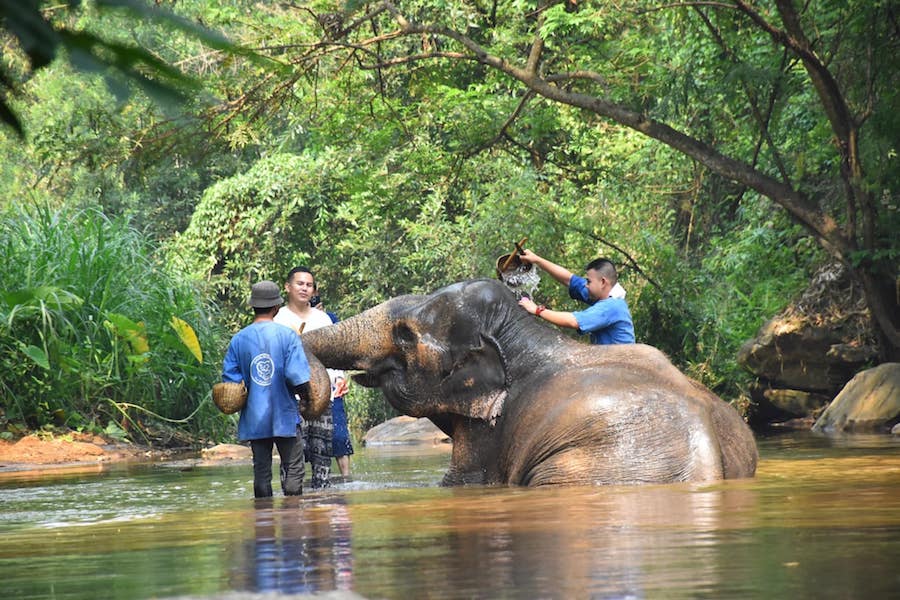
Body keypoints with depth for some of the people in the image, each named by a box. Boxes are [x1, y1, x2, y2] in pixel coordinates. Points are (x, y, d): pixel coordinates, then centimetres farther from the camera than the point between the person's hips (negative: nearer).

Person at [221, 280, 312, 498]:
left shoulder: (239, 339, 0)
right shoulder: (287, 335, -8)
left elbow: (230, 378, -2)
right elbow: (298, 377, -14)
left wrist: (244, 397, 13)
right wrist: (306, 397, 4)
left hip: (254, 417, 3)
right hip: (284, 416, -3)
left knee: (261, 472, 8)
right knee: (293, 469, 3)